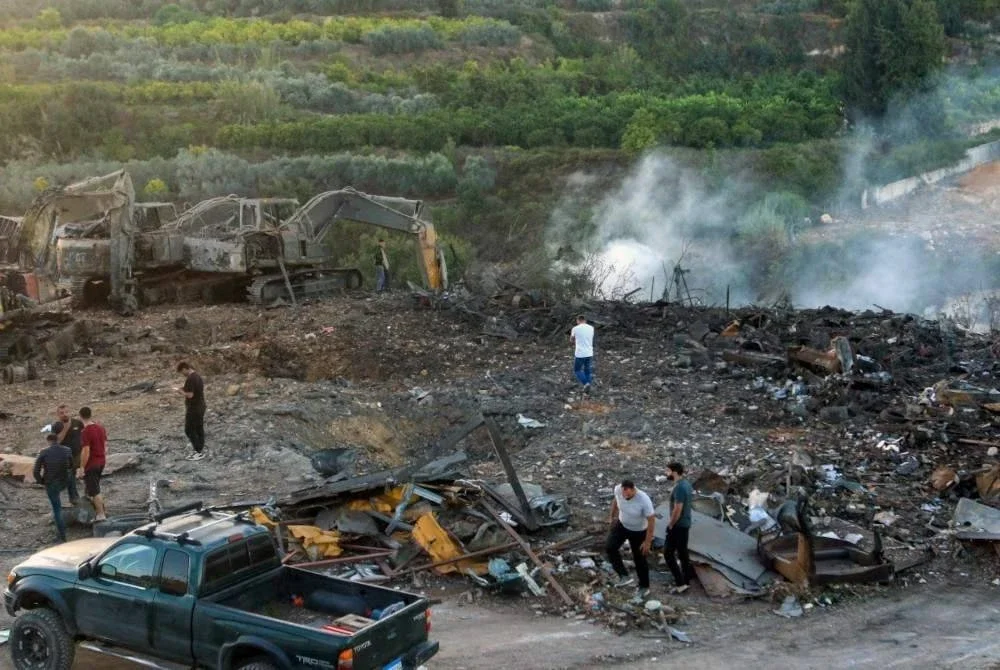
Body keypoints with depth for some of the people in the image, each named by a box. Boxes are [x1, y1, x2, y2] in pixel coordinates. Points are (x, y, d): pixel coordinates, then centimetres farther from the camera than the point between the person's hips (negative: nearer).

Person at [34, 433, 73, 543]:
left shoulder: (44, 452, -11)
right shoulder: (67, 451, -4)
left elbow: (36, 472, -13)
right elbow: (71, 466, 10)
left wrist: (41, 481, 3)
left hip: (50, 483, -3)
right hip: (64, 482, 3)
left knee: (57, 509, 7)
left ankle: (62, 536, 8)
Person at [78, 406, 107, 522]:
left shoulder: (85, 432, -21)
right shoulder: (100, 427, 3)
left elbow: (86, 451, -23)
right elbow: (105, 445, 11)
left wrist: (82, 467, -15)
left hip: (90, 464, -8)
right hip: (101, 462, 8)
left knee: (94, 491, 1)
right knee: (95, 487, 24)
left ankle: (101, 515, 6)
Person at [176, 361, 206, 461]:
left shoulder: (190, 379, -21)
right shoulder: (198, 376, 9)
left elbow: (189, 395, -25)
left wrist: (182, 391, -8)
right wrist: (186, 389, 11)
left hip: (193, 409, -9)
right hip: (201, 407, 9)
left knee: (189, 430, -1)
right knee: (199, 429, 14)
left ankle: (199, 452, 0)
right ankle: (200, 450, 19)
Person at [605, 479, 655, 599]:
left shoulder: (644, 500, -37)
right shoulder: (618, 490, -24)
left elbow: (651, 521, -25)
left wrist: (648, 542, -20)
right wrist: (613, 516, 14)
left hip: (639, 531, -4)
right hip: (622, 525, 4)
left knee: (639, 559, 9)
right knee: (609, 547, -13)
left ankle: (644, 587, 30)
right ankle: (624, 576, -2)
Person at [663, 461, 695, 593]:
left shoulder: (679, 487, -24)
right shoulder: (686, 483, 7)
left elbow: (677, 510, -26)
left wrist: (670, 525, -13)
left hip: (678, 525, -10)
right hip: (686, 523, 10)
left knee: (668, 552, -3)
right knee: (682, 552, 17)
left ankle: (680, 583, -4)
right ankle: (686, 579, 26)